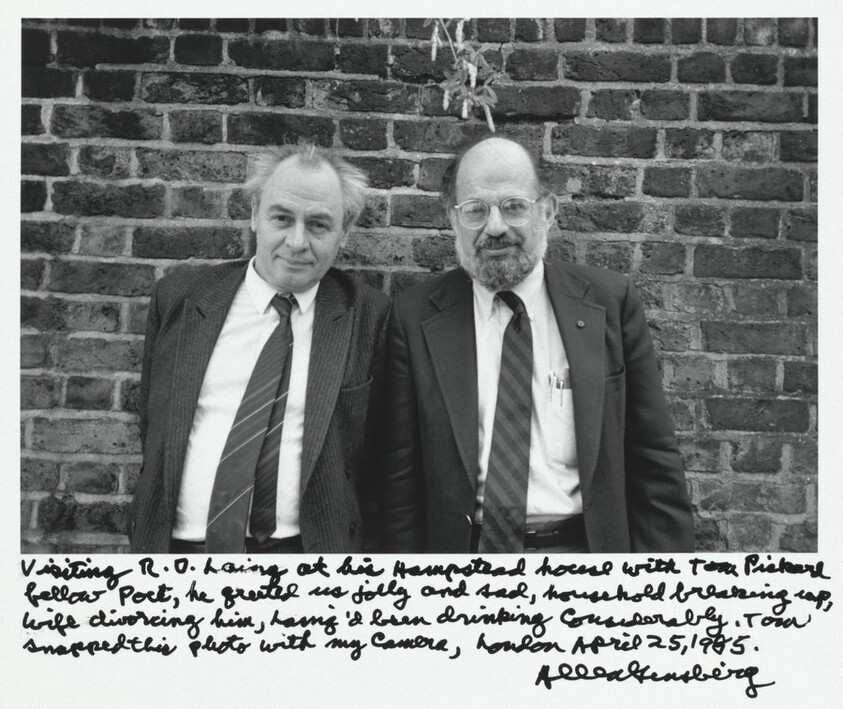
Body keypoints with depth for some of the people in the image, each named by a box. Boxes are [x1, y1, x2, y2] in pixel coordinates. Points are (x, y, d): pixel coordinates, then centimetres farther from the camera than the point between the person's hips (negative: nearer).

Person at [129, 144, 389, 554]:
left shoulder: (369, 317, -6)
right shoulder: (178, 299, 0)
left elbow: (382, 460, -2)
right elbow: (152, 428, 7)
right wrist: (149, 538, 6)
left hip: (309, 548, -1)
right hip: (177, 543, 2)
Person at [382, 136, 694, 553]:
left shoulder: (610, 302, -5)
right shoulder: (415, 316, -6)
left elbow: (653, 460, -2)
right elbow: (400, 476, -4)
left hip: (586, 544, 1)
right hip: (463, 545, 0)